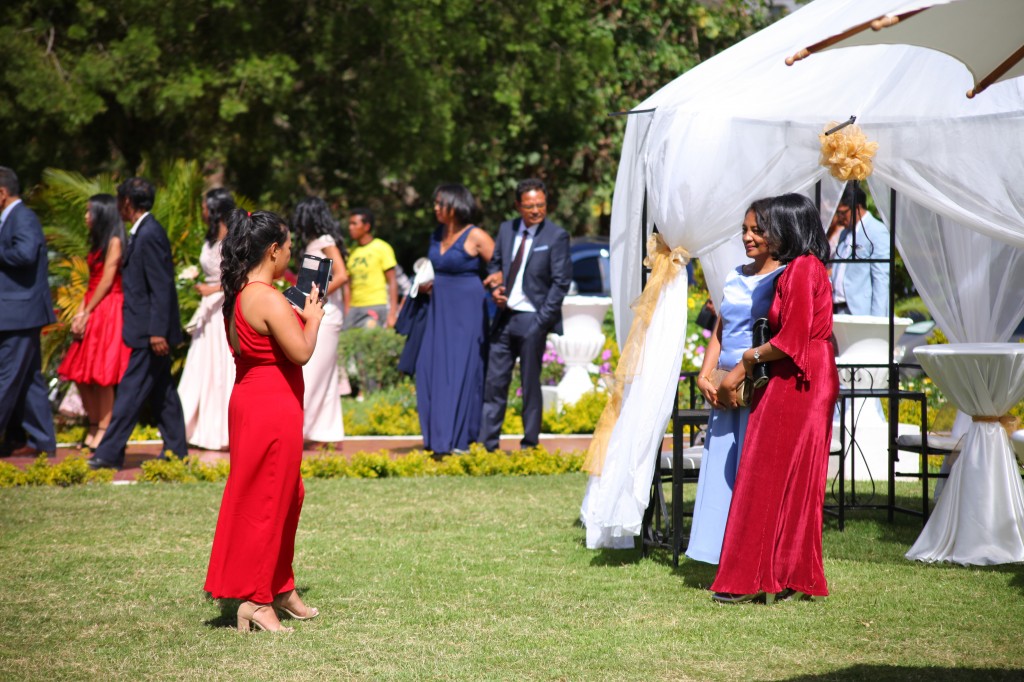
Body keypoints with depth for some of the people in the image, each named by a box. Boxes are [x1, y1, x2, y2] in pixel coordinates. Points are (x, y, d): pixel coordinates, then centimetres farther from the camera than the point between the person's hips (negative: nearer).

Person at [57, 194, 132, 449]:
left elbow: (107, 281, -13)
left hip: (108, 311, -9)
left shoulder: (114, 242, -9)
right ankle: (93, 428, 13)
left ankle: (103, 430, -5)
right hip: (92, 312, 9)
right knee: (81, 374, 6)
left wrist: (87, 313, -11)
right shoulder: (97, 243, 17)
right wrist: (80, 312, 4)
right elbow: (92, 282, 15)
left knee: (101, 375, -8)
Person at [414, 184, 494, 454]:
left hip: (465, 310, -7)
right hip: (439, 309, 7)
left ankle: (458, 439, 0)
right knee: (431, 369, 4)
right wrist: (424, 285, 9)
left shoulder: (475, 237, -11)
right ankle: (438, 436, 12)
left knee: (461, 371, -5)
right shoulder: (437, 235, 11)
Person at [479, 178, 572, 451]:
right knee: (495, 381, 5)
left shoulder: (556, 236, -6)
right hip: (504, 317, 5)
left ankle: (530, 445, 10)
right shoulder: (506, 229, 10)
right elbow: (495, 263, 22)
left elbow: (561, 281, -8)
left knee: (530, 383, 2)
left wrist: (542, 320, -13)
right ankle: (487, 443, 10)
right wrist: (495, 288, 0)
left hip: (532, 319, -5)